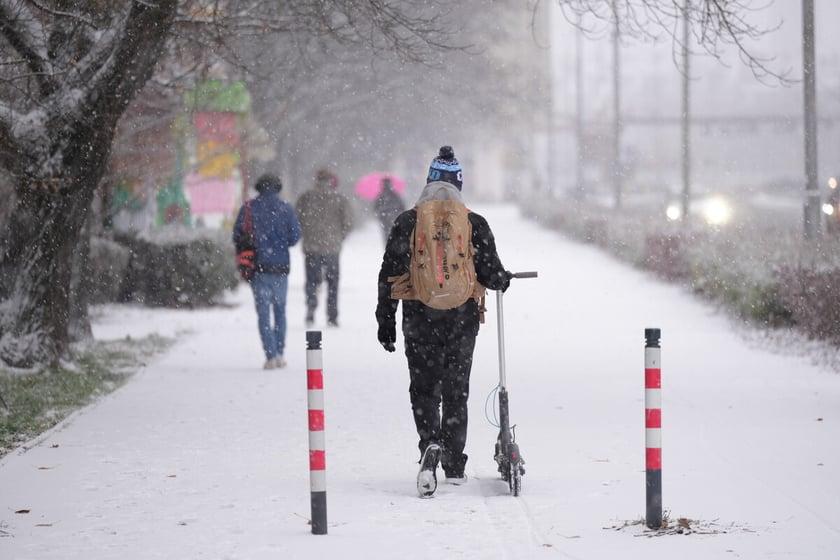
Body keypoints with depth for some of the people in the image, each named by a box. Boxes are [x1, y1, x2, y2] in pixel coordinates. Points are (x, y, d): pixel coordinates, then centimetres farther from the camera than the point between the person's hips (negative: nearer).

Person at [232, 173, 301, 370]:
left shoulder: (248, 208, -2)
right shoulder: (286, 208, -1)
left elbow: (237, 236, -3)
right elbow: (295, 236, -3)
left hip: (258, 267, -1)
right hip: (280, 266, 1)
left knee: (263, 312, 3)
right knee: (280, 309, 15)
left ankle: (271, 355, -7)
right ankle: (279, 353, 9)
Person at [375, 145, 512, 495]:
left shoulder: (407, 223, -2)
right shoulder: (474, 224, -3)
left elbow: (389, 276, 0)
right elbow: (491, 273, -5)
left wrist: (386, 321, 7)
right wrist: (503, 281, 20)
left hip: (419, 321, 0)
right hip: (462, 321, 1)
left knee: (423, 388, 9)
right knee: (456, 391, 12)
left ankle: (430, 442, -19)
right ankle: (455, 466, 15)